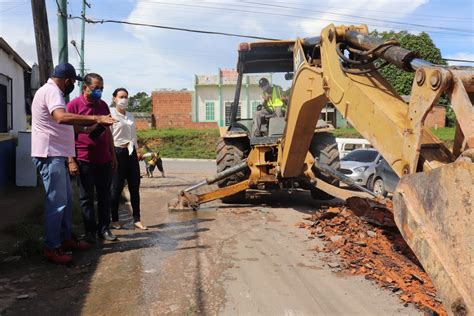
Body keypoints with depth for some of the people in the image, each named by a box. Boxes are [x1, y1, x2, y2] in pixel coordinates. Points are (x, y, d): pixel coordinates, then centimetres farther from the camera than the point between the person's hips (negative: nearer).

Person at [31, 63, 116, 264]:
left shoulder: (52, 91, 20)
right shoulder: (51, 91, -14)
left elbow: (63, 124, 29)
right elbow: (62, 117, -34)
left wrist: (86, 128, 25)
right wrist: (94, 118, -35)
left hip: (57, 155, 11)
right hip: (50, 155, -11)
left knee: (66, 199, 16)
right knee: (56, 202, -6)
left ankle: (65, 239, 26)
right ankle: (51, 248, 2)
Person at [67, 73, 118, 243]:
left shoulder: (103, 105, 11)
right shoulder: (74, 105, -5)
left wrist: (113, 155, 15)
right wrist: (71, 160, -12)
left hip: (104, 160, 5)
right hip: (84, 160, -5)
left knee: (104, 196, 10)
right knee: (86, 197, 6)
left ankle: (104, 228, 21)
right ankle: (90, 231, 17)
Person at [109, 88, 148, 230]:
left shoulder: (130, 115, 16)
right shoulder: (111, 114, -5)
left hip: (131, 153, 6)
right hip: (118, 153, -6)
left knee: (135, 187, 6)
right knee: (117, 188, 3)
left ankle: (137, 219, 14)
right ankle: (115, 220, 18)